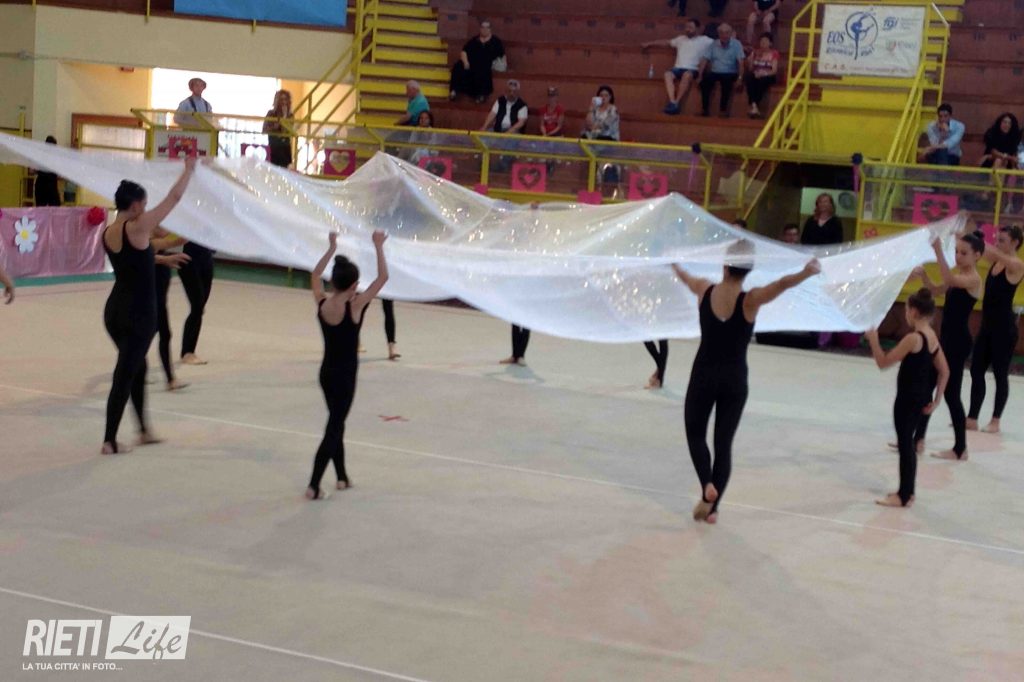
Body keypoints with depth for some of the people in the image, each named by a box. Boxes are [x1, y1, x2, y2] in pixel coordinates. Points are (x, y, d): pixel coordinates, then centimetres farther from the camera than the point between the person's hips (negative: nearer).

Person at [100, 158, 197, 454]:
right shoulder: (137, 228, -16)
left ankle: (144, 430, 33)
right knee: (125, 374, -2)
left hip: (114, 310, 8)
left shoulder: (108, 233, 5)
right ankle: (110, 441, 2)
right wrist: (189, 169, 2)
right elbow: (174, 198, -11)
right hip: (138, 313, -8)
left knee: (137, 366, 22)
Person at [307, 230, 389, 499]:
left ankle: (342, 477, 31)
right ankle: (313, 486, -4)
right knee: (334, 427, -2)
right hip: (344, 375, -6)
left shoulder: (321, 303, -4)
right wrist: (378, 247, -5)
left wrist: (332, 248, 20)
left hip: (326, 373, 6)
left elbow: (315, 275, 15)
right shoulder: (354, 306, -19)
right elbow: (383, 278, -14)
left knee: (337, 422, 20)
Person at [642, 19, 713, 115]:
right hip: (678, 68, 4)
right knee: (668, 74, -30)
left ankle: (677, 103, -36)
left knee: (687, 75, -40)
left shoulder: (704, 40, 11)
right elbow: (667, 43, 32)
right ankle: (672, 103, -41)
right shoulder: (681, 39, 24)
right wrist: (649, 44, 31)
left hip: (693, 69, -4)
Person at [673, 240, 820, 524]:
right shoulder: (750, 300, -14)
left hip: (704, 375, 1)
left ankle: (707, 485, -7)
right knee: (724, 442, 10)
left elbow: (684, 276, 17)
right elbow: (780, 284, -33)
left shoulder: (705, 290, -5)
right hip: (734, 379, -1)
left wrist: (674, 264, 38)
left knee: (695, 434, 18)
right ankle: (712, 507, 11)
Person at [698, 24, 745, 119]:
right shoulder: (713, 44, 9)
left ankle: (723, 110, -26)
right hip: (714, 72, 2)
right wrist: (700, 75, -12)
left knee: (726, 81, -36)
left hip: (730, 73, -2)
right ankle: (705, 109, -22)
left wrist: (740, 78, -21)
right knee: (705, 79, -29)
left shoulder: (736, 44, 0)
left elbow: (741, 62, -8)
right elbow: (705, 59, 1)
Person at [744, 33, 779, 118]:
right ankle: (754, 106, -46)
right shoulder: (755, 53, 17)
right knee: (749, 78, -34)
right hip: (755, 75, 2)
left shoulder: (774, 54, 6)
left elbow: (774, 70, -4)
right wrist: (755, 72, -7)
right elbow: (750, 68, 13)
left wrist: (764, 73, -19)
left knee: (761, 81, -38)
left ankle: (754, 107, -44)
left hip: (767, 77, -2)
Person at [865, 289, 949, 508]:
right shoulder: (932, 337, 6)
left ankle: (904, 496, 7)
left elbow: (883, 362, -17)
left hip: (908, 398, -9)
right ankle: (907, 491, 26)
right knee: (908, 443, 18)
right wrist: (936, 400, 13)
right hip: (922, 398, 9)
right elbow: (944, 371, 10)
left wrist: (873, 340, -5)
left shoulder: (913, 338, -21)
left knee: (905, 444, 0)